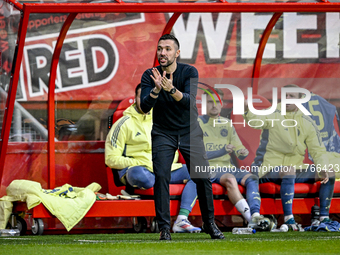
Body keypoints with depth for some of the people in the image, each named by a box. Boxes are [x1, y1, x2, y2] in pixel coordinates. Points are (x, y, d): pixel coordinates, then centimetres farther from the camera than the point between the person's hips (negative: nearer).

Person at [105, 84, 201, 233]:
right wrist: (139, 163, -15)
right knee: (138, 174, -43)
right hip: (136, 168, -6)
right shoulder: (124, 124, 1)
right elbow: (111, 159, -4)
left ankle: (181, 221, -27)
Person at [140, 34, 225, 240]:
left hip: (190, 131, 0)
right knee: (161, 177, -14)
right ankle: (164, 228, -9)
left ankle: (210, 223, 14)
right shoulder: (150, 76, -9)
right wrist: (156, 89, -37)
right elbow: (144, 107, -19)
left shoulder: (189, 72, -12)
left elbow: (189, 101, -26)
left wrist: (172, 90, -44)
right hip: (163, 133, 0)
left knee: (203, 177, -2)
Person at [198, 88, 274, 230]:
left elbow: (239, 151, 15)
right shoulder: (198, 123, 1)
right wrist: (223, 151, -21)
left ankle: (255, 215, -44)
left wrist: (243, 153, -12)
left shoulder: (227, 124, 18)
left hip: (227, 167, 5)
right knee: (230, 179, -35)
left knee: (251, 178, -24)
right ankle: (250, 218, -46)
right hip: (208, 168, -5)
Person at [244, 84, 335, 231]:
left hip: (296, 169, 5)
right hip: (270, 168, -5)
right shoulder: (272, 116, -5)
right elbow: (255, 120, -28)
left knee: (329, 172, -10)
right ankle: (288, 219, -39)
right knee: (289, 170, -38)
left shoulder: (307, 123, 8)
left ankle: (324, 218, -5)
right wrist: (247, 110, -52)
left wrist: (322, 168, -16)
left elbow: (318, 151, 5)